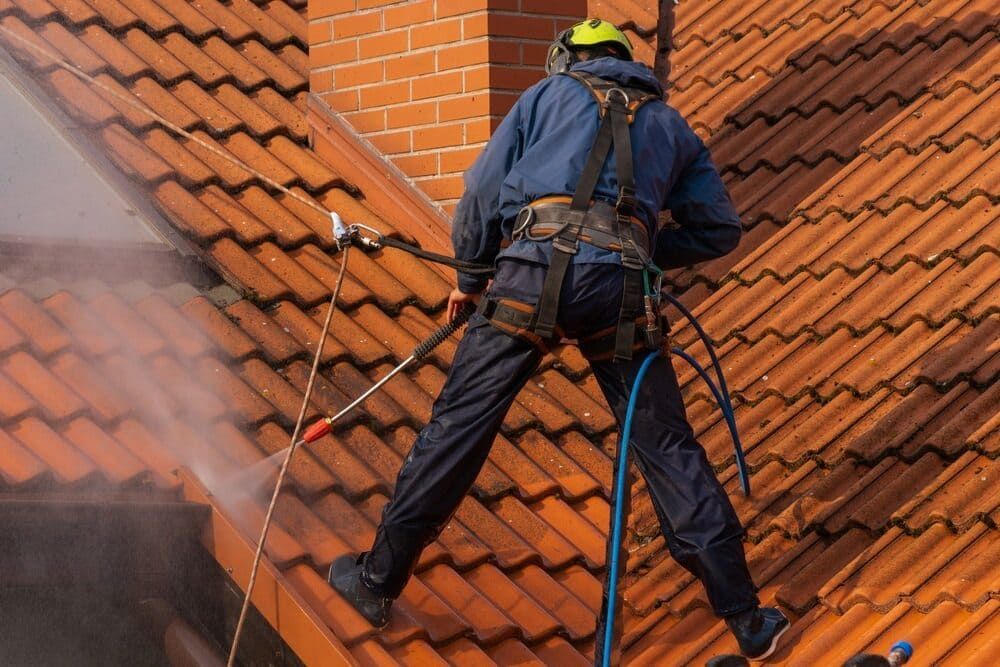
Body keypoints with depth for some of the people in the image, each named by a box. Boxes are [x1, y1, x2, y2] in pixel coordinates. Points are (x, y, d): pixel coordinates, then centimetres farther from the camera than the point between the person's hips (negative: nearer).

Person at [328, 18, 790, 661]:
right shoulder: (670, 124, 29)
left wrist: (469, 280, 30)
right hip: (621, 284, 2)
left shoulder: (549, 93, 23)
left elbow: (482, 193, 17)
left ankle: (379, 579, 11)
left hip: (534, 270, -1)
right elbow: (720, 228, 25)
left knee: (457, 426, 5)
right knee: (668, 447, 5)